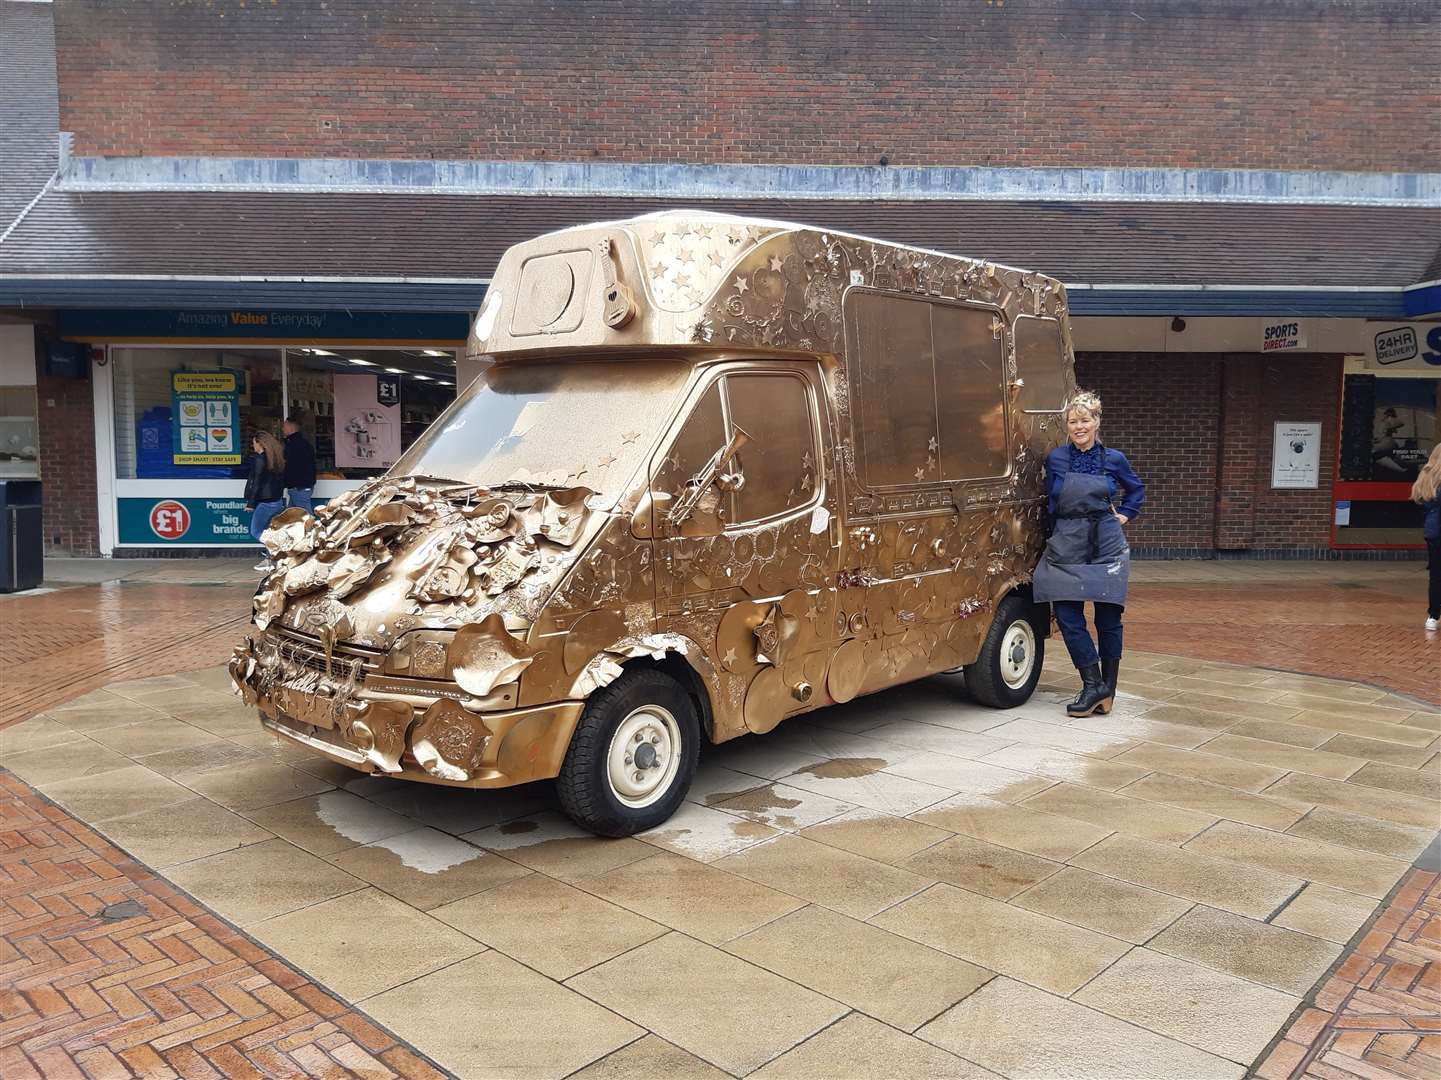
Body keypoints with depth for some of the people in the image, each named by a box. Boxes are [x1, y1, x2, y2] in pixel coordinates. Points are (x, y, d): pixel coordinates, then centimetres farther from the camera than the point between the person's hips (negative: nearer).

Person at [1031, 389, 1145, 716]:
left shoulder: (1113, 459, 2)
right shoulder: (1056, 459, 2)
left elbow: (1136, 490, 20)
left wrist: (1125, 516, 7)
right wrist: (1056, 539, 10)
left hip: (1106, 546, -1)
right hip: (1066, 546, 1)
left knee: (1108, 617, 5)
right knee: (1067, 615, -7)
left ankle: (1107, 690, 15)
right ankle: (1094, 685, 2)